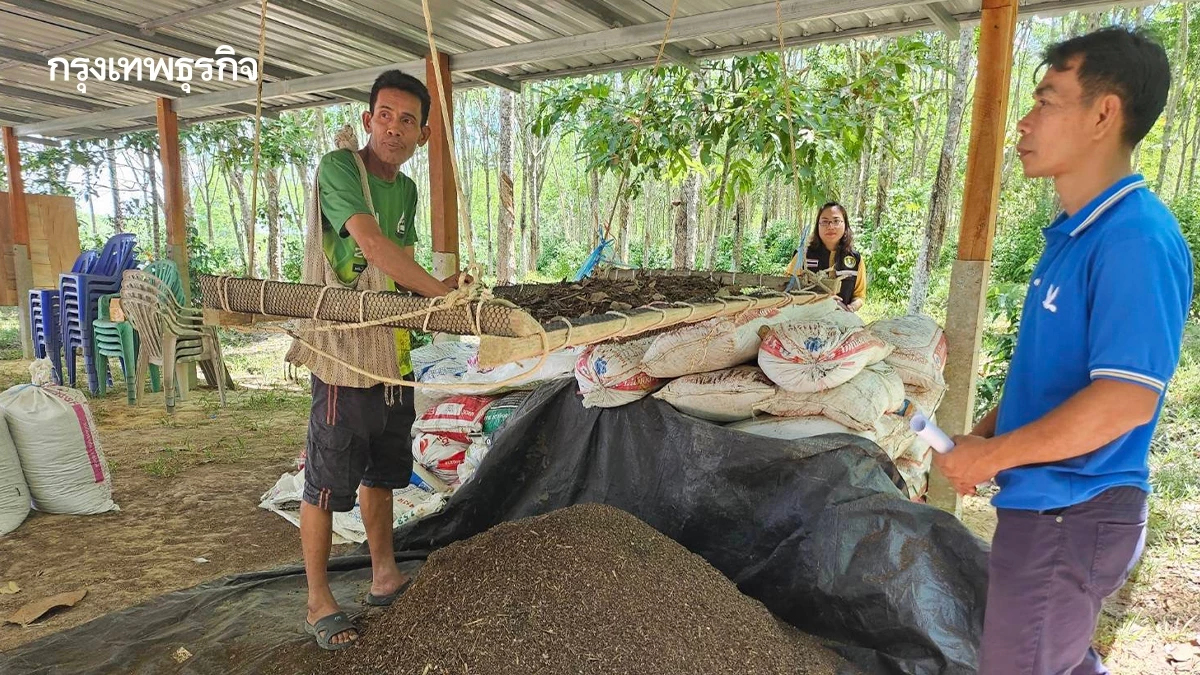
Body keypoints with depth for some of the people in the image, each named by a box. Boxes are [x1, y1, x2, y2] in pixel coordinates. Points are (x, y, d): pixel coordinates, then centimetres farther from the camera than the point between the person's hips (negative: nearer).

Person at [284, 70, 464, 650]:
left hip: (394, 356, 8)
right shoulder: (338, 167, -11)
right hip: (344, 357, -7)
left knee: (380, 475, 20)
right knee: (325, 487, 4)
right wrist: (442, 292, -23)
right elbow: (370, 242, -25)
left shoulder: (407, 189, 12)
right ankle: (318, 603, 22)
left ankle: (384, 577, 37)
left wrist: (440, 288, 2)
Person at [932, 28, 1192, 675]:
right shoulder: (1075, 233, 9)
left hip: (1071, 516, -9)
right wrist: (982, 434, 7)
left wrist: (992, 456, -19)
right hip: (1052, 505, 9)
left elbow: (1126, 398, -28)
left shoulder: (1135, 238, -22)